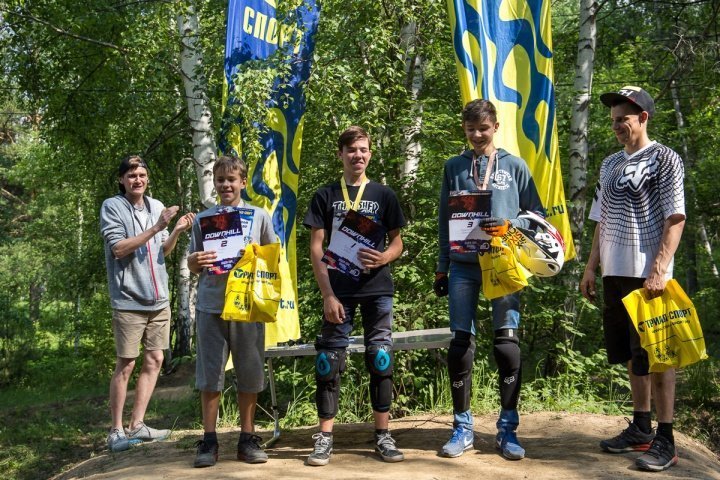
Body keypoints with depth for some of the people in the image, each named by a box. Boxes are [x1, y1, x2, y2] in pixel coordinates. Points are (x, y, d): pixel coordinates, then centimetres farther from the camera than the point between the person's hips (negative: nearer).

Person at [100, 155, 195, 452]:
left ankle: (137, 425, 16)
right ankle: (116, 430, 7)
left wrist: (177, 231, -4)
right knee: (125, 365, -2)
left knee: (154, 360, 7)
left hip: (158, 299, 6)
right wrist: (155, 228, -20)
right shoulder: (112, 207, -6)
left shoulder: (156, 207, 10)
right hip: (129, 299, -6)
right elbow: (118, 248, -16)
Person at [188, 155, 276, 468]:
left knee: (249, 373, 4)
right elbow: (193, 266, 11)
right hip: (210, 305, 0)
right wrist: (195, 261, -12)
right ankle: (209, 439, 10)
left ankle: (247, 438, 15)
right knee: (210, 373, 2)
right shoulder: (202, 219, 9)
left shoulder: (259, 216, 7)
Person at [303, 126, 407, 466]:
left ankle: (382, 435, 11)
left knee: (381, 358, 2)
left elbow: (397, 242, 10)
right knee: (329, 360, -2)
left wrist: (384, 257, -14)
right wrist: (327, 294, -7)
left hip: (377, 289, 1)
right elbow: (316, 247, 2)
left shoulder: (383, 195, 8)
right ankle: (325, 437, 6)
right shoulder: (325, 196, 6)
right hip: (338, 290, -1)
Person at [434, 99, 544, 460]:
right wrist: (442, 268, 10)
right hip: (463, 265, 2)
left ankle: (507, 428, 7)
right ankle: (462, 427, 11)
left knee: (507, 343, -4)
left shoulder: (515, 166, 6)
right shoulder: (454, 167, 11)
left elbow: (536, 213, 8)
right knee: (460, 344, 1)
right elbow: (444, 221, 13)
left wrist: (508, 226, -12)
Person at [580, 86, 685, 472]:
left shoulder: (664, 160, -3)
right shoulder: (610, 164, 17)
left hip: (647, 275, -7)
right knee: (632, 356, 13)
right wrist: (591, 267, 13)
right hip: (614, 274, 7)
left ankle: (665, 440, 3)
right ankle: (641, 429, 23)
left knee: (655, 355, -4)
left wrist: (659, 270, -19)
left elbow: (675, 219, -10)